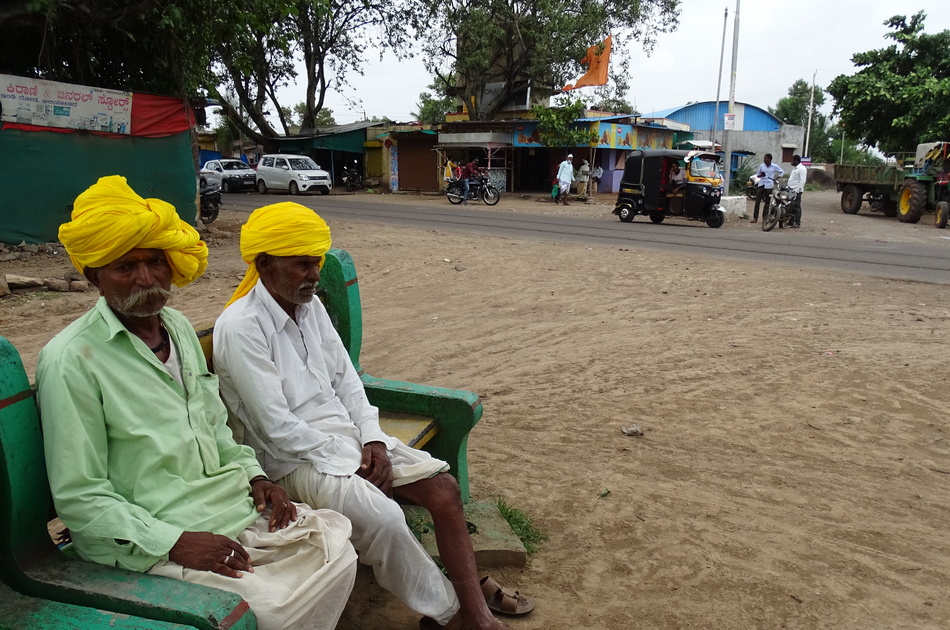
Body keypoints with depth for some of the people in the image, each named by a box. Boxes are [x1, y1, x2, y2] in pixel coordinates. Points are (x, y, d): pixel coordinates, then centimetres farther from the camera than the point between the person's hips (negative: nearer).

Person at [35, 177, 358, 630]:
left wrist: (253, 475, 4)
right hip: (150, 538, -7)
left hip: (232, 504, 7)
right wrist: (174, 542, -21)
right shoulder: (70, 361, -15)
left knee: (337, 550, -3)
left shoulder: (178, 327, 8)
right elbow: (78, 498, -14)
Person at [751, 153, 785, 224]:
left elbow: (782, 172, 12)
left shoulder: (774, 166, 0)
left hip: (769, 186, -2)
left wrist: (776, 178, 0)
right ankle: (755, 217, -7)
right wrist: (761, 175, -9)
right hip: (761, 185, 2)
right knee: (757, 201, -7)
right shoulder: (761, 166, 6)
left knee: (767, 202, 3)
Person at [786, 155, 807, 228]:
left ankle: (797, 223, -6)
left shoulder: (802, 169, -11)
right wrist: (788, 187, 19)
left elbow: (802, 181, -18)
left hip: (796, 191, -9)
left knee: (796, 207, -8)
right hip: (791, 190, 10)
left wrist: (796, 190, -23)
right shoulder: (794, 168, 21)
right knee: (790, 207, 10)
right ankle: (791, 222, 15)